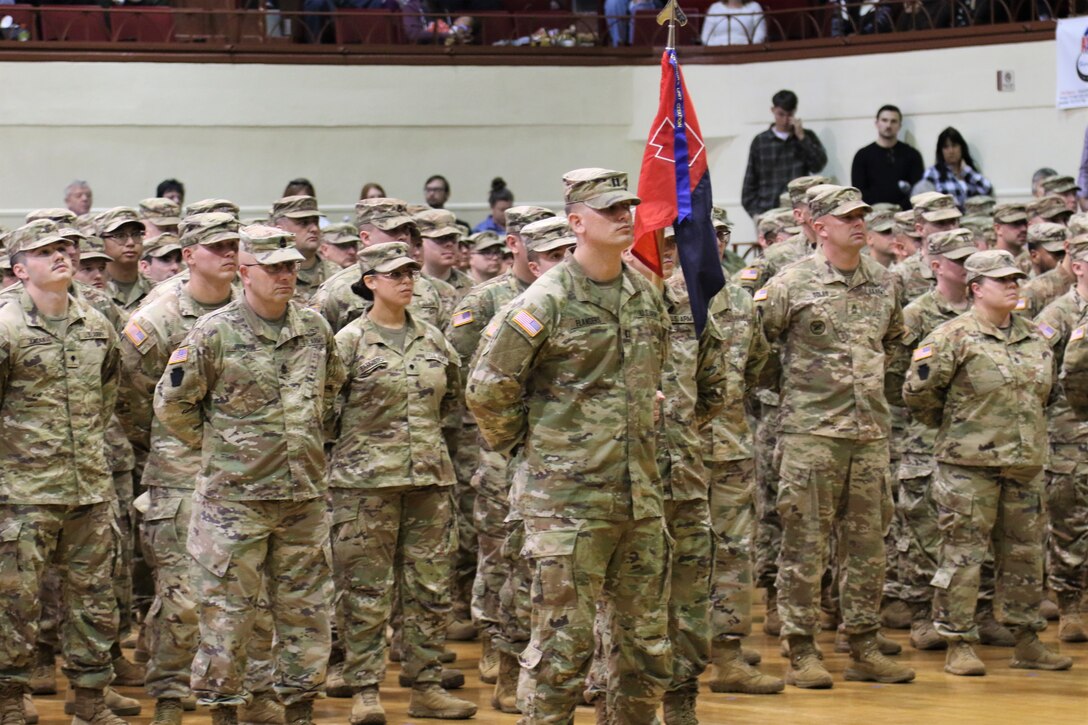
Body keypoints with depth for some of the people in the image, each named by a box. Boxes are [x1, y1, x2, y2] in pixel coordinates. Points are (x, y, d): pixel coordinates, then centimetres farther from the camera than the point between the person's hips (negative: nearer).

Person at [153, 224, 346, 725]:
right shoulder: (215, 333, -9)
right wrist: (215, 445, 2)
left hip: (305, 493, 5)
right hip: (235, 495, -5)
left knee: (307, 608, 9)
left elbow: (331, 386, 25)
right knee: (226, 609, 0)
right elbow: (171, 401, -3)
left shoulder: (315, 329, 6)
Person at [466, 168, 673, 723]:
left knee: (648, 638, 12)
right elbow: (487, 389, -10)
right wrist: (525, 444, -1)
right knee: (563, 641, -3)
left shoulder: (646, 296, 9)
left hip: (640, 493, 7)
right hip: (567, 499, -6)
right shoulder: (546, 303, -12)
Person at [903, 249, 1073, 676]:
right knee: (963, 555, -4)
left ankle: (1027, 642, 19)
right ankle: (958, 645, 2)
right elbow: (918, 391, -9)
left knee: (1025, 553, 10)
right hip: (969, 464, -6)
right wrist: (950, 426, 4)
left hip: (1025, 464, 6)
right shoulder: (954, 337, -8)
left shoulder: (1033, 338, 12)